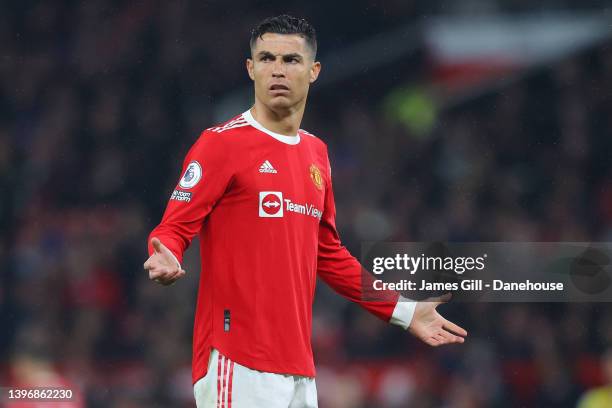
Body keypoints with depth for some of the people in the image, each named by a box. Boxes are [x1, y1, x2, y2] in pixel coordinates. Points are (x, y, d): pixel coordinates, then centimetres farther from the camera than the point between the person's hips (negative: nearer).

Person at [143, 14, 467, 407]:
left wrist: (403, 310, 24)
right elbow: (174, 228, -9)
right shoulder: (222, 143, -5)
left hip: (299, 368, 7)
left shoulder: (316, 153, 16)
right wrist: (166, 260, -32)